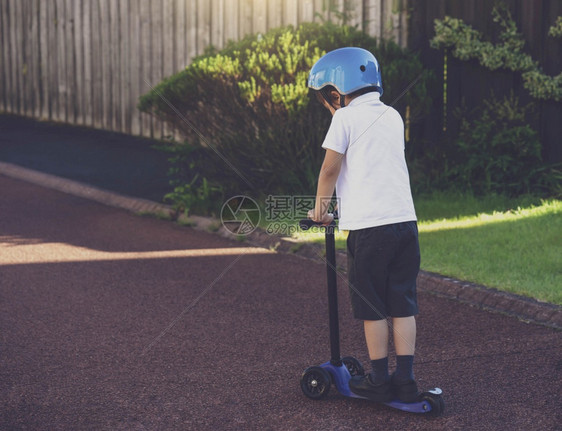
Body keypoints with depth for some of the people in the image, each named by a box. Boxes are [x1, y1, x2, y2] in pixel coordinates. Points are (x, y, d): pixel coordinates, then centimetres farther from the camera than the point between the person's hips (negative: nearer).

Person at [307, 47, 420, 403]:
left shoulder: (345, 118, -2)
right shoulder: (393, 116, 16)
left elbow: (330, 168, -3)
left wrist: (320, 206, 12)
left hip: (367, 225, -5)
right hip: (405, 219, 6)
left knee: (373, 308, 5)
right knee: (403, 305, 10)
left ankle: (379, 381, 11)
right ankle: (406, 380, 10)